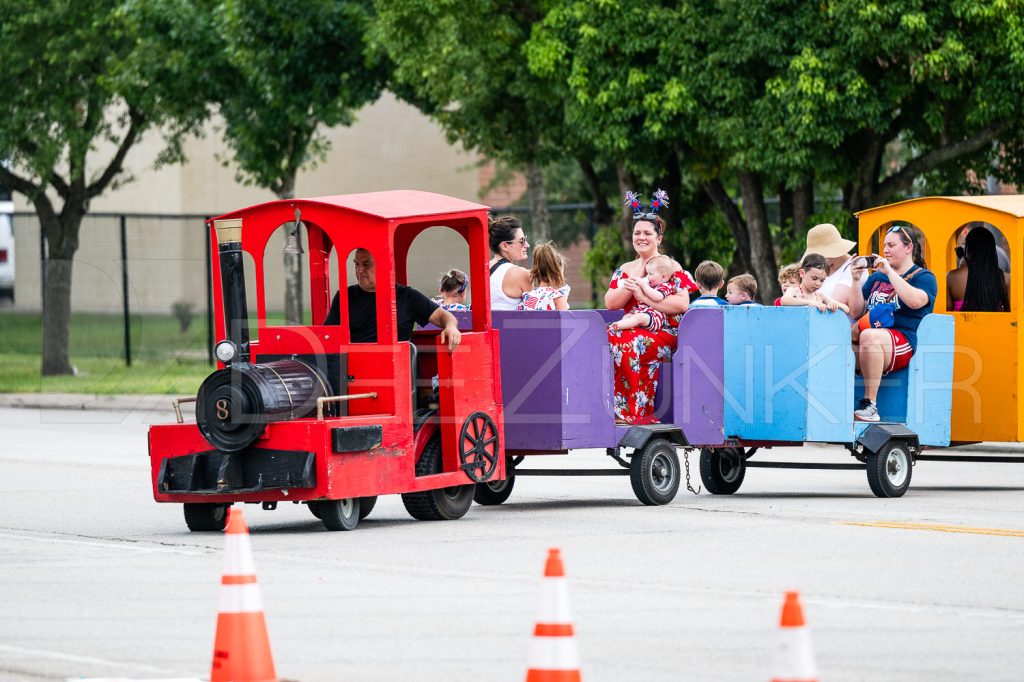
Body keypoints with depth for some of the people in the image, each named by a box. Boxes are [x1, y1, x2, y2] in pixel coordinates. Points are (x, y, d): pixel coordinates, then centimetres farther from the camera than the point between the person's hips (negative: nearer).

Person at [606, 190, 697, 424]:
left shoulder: (671, 268, 5)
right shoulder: (624, 270, 19)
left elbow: (683, 304, -9)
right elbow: (610, 303, 6)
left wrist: (645, 296, -12)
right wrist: (635, 279, -3)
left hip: (664, 333, -4)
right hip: (632, 330, 4)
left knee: (631, 343, -36)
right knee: (607, 338, -29)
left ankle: (636, 411, -32)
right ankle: (629, 411, -28)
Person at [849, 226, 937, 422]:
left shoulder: (924, 277, 9)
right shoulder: (877, 277, 27)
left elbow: (915, 301, -15)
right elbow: (856, 312, 22)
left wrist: (889, 272, -10)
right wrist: (857, 280, 9)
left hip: (904, 342, -6)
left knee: (869, 336, -38)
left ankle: (870, 404, -35)